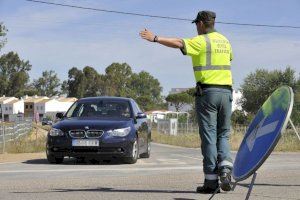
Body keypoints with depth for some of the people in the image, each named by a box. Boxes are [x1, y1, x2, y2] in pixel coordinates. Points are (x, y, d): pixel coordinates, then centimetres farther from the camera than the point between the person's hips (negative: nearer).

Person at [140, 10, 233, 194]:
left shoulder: (201, 41, -5)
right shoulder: (224, 41, 16)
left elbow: (178, 43, -20)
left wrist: (155, 38, -21)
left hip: (207, 91, -5)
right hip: (226, 91, 5)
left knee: (209, 136, -2)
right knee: (223, 134, 14)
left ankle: (211, 181, -2)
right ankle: (225, 167, -10)